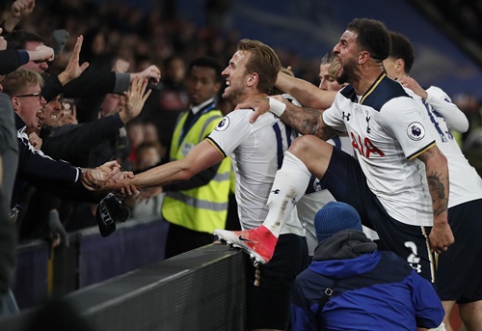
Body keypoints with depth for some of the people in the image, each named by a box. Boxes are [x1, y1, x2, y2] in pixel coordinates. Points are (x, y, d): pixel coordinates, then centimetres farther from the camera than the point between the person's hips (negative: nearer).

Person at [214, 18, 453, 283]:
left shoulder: (393, 105, -25)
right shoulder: (348, 97, 3)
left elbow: (436, 160, -25)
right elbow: (320, 127, 24)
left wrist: (440, 224, -25)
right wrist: (275, 105, 14)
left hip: (405, 216, -8)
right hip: (371, 195, 8)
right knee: (305, 145, 2)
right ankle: (267, 236, -4)